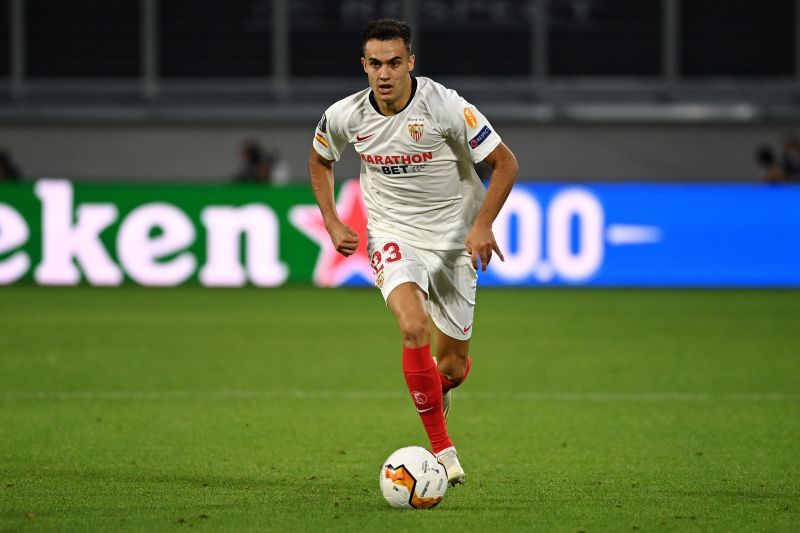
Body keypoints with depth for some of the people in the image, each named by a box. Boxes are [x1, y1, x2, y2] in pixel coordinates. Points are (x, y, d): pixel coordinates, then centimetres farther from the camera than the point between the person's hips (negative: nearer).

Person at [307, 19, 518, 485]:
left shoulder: (446, 107, -19)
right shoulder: (345, 116, -9)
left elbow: (505, 162, -10)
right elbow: (320, 160, 14)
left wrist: (483, 224, -21)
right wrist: (332, 222, 4)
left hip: (453, 241, 0)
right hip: (392, 237, 0)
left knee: (453, 366, 6)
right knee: (415, 327, -30)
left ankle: (439, 394, 47)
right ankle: (442, 448, -21)